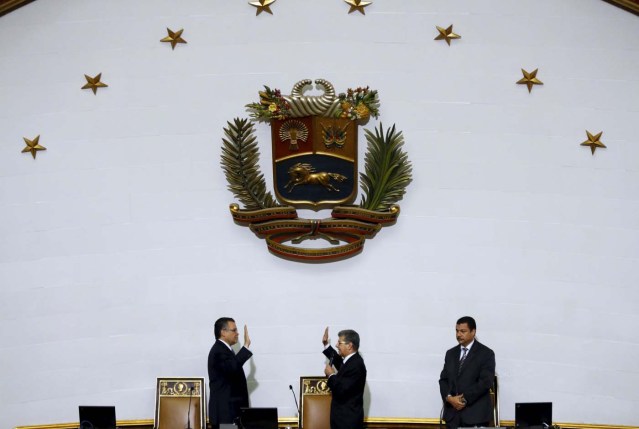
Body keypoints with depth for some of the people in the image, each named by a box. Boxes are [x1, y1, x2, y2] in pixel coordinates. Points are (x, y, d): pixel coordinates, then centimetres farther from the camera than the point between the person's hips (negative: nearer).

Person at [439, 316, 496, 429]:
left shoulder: (486, 354, -1)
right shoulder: (451, 353, 16)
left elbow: (486, 381, -10)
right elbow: (443, 379, 13)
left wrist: (465, 398, -14)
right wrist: (449, 398, -7)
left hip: (476, 413, -4)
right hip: (452, 412, 4)